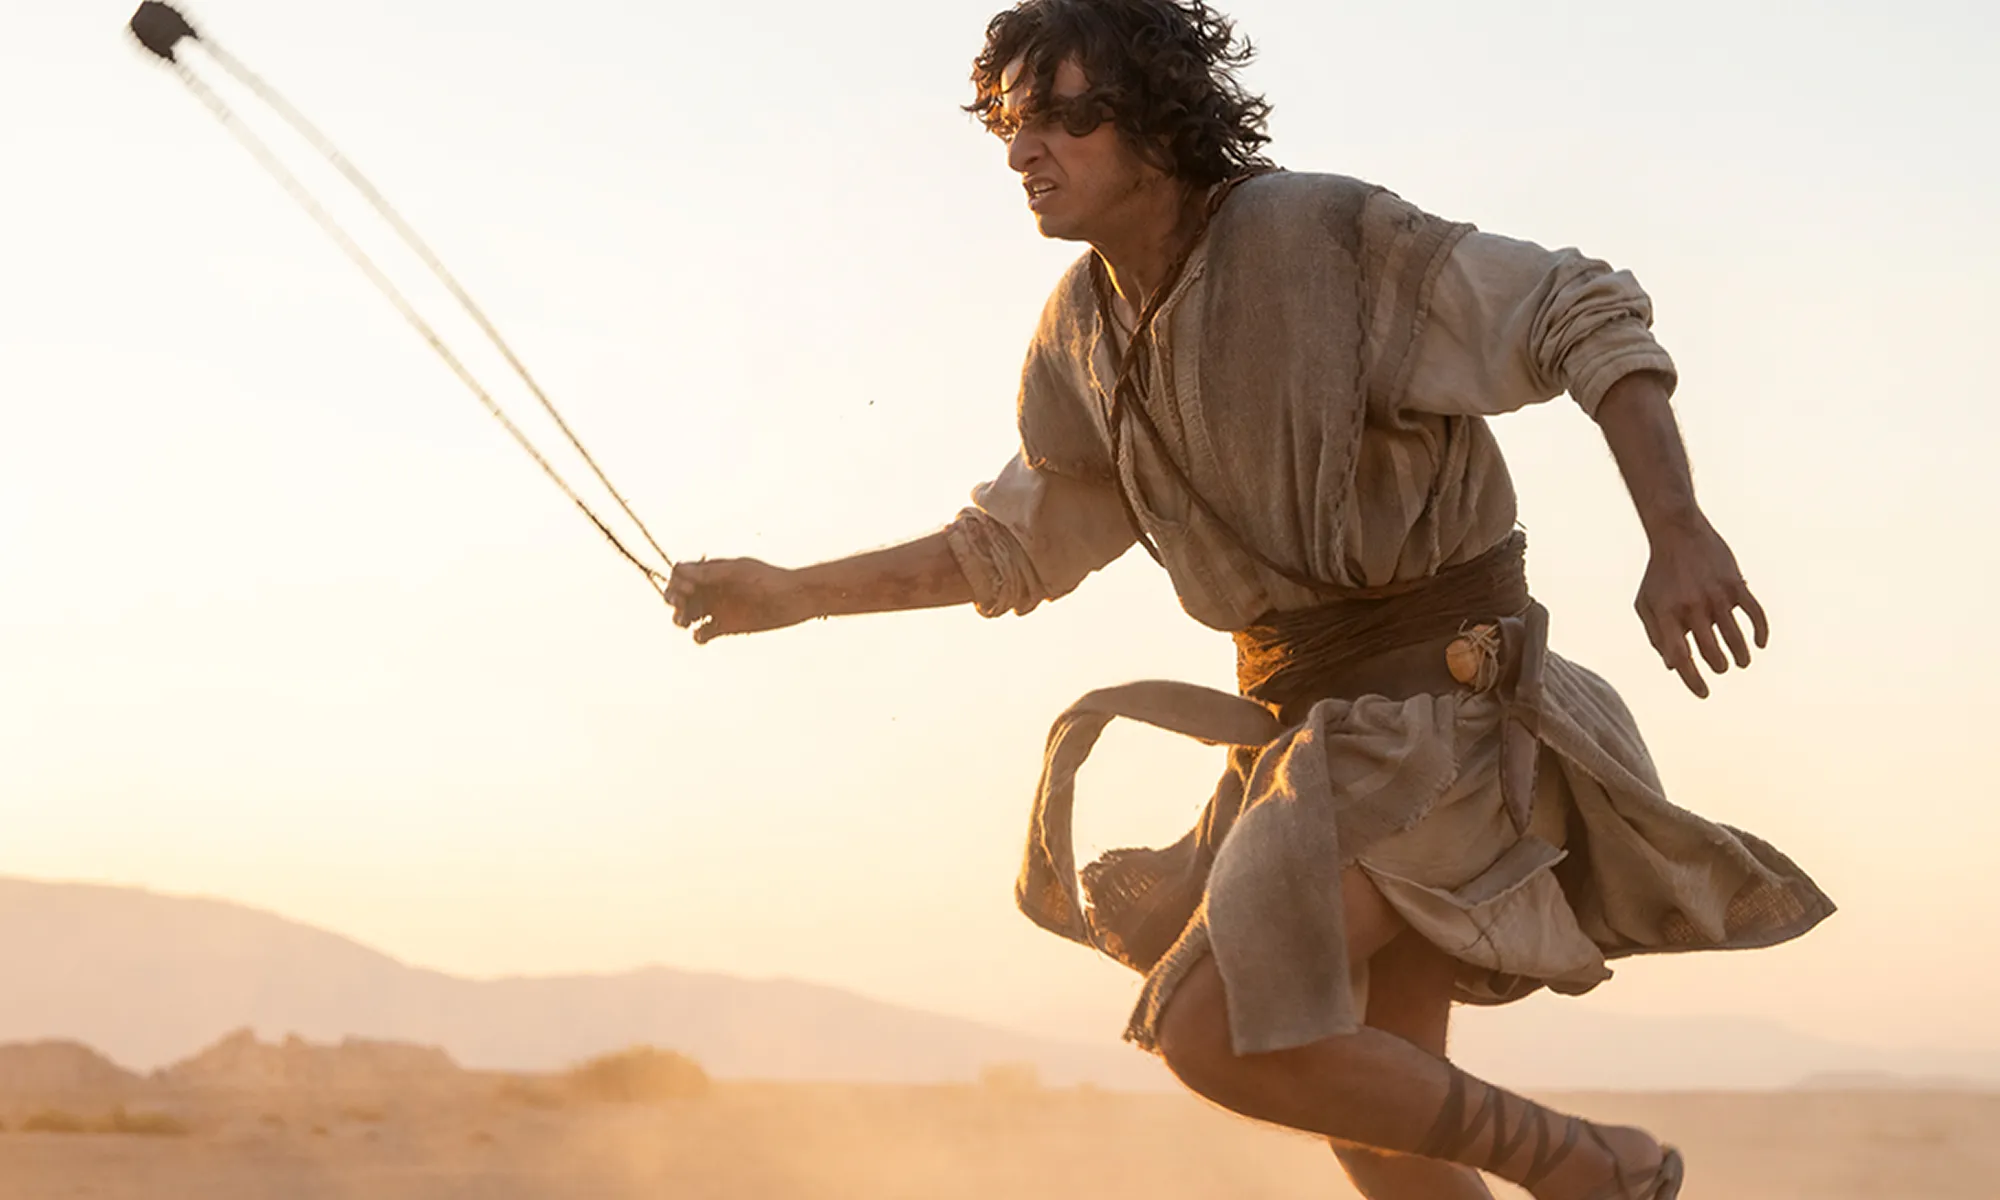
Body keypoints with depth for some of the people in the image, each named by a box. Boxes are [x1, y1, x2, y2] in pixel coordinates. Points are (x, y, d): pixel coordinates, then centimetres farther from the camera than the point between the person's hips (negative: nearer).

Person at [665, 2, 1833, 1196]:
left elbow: (1594, 319, -17)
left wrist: (1679, 533, -31)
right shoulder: (1088, 330, 5)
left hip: (1435, 698, -8)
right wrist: (791, 594, 15)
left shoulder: (1322, 232, -18)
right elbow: (1019, 549, 19)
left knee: (1209, 1034, -18)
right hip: (1305, 714, 8)